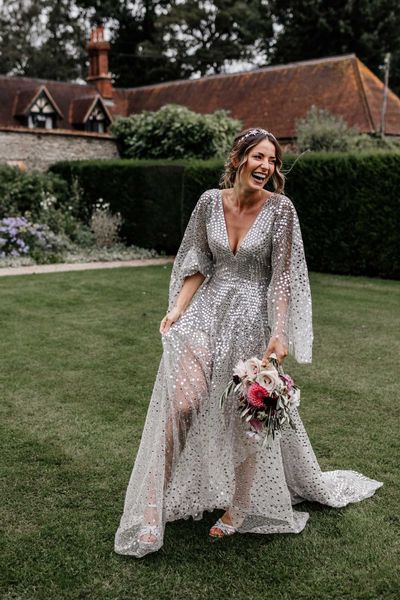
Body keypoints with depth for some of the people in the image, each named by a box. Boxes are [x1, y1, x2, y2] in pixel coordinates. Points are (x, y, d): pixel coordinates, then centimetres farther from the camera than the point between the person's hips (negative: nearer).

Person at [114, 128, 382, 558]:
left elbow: (284, 276, -9)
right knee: (182, 400, -15)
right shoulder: (211, 201, 2)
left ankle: (241, 507, 30)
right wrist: (177, 308, -5)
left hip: (252, 317, -2)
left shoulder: (280, 208, -6)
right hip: (207, 310, 2)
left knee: (248, 415, 8)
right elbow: (197, 264, 7)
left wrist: (279, 332, -18)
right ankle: (152, 510, -4)